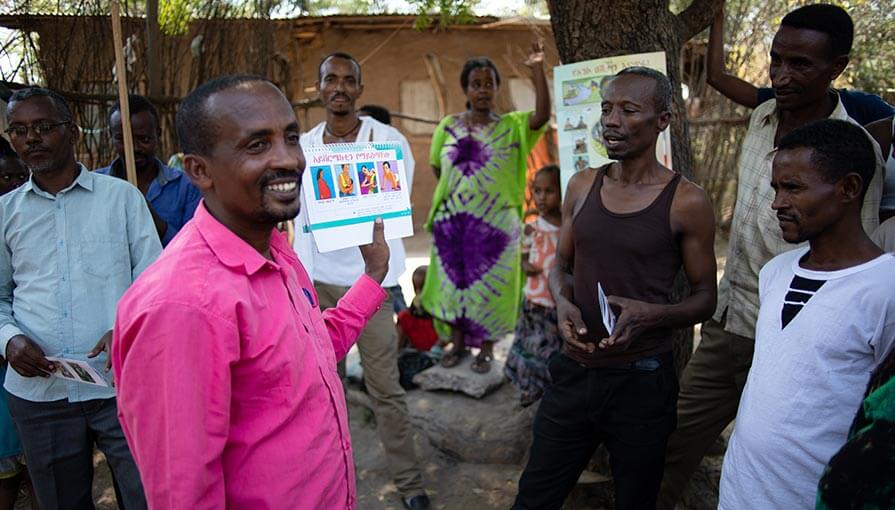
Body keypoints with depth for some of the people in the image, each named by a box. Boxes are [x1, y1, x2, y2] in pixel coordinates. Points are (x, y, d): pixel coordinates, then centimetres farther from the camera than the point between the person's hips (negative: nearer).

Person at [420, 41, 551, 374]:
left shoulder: (511, 126, 3)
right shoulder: (449, 126, 7)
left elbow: (542, 114, -15)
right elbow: (438, 169, 15)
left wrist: (537, 70, -21)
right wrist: (451, 193, 4)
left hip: (496, 221, -2)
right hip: (452, 220, 2)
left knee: (490, 282, 4)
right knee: (453, 279, 8)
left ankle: (486, 347, 19)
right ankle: (458, 342, 25)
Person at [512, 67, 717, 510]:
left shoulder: (687, 203, -10)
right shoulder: (582, 186, 3)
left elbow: (704, 297, -3)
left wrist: (650, 314, -23)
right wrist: (563, 303, -10)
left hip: (642, 381, -3)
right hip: (575, 370, 3)